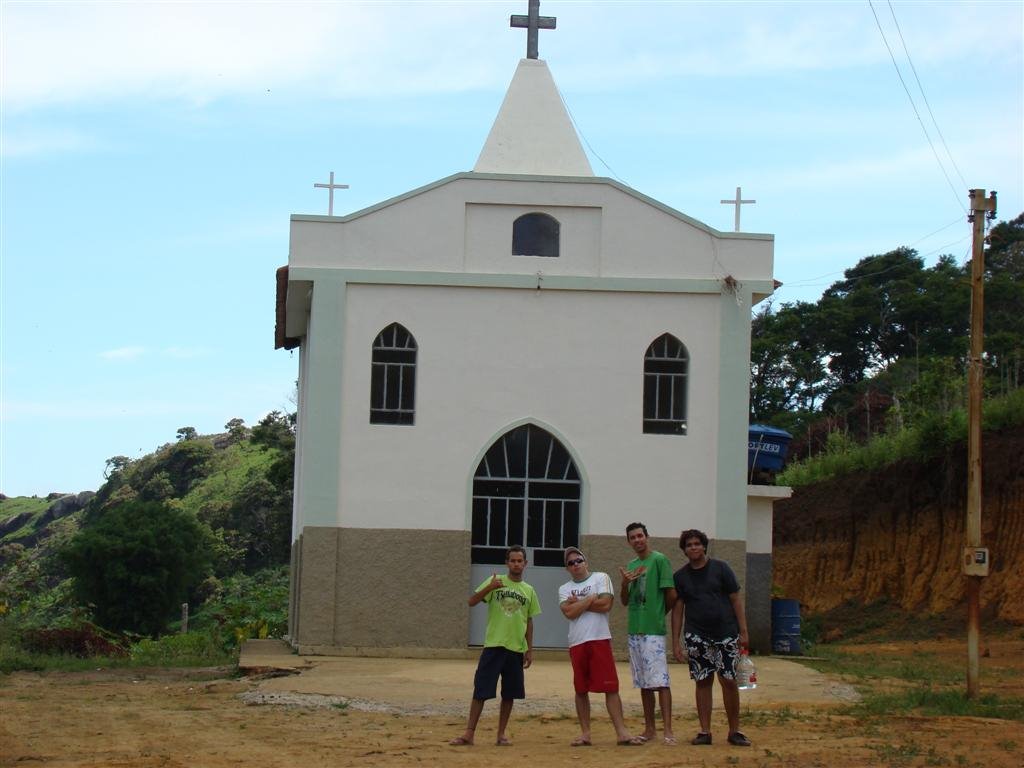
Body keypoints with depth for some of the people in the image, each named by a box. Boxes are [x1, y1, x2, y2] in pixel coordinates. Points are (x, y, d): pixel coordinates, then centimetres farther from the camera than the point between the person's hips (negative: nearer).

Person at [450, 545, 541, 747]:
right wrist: (489, 588, -25)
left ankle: (501, 734, 15)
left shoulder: (529, 591, 10)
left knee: (510, 694, 5)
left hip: (517, 649, 3)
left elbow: (529, 622, 14)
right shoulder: (495, 582, 0)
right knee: (480, 691, -4)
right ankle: (469, 734, -1)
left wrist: (530, 649, 9)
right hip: (493, 646, -3)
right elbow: (472, 602, -8)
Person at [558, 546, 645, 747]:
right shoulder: (564, 589, 13)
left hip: (600, 640, -3)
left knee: (611, 687, -7)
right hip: (576, 642, 3)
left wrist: (578, 603, -3)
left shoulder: (601, 578, 5)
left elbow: (606, 604, -10)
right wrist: (591, 599, -6)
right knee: (580, 689, 6)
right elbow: (569, 612, -5)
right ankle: (585, 733, 12)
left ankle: (621, 732, -10)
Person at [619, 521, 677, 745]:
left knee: (660, 681, -13)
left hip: (653, 630, -8)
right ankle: (649, 729, 16)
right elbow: (625, 601, 18)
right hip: (634, 630, 8)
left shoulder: (659, 560, -6)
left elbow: (671, 595, -8)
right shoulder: (631, 566, 17)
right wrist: (624, 583, -2)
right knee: (643, 684, 11)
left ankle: (668, 730, -17)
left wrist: (659, 614, 6)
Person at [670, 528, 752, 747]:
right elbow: (677, 609, 8)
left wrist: (743, 631, -4)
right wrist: (675, 641, 3)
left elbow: (736, 600, 2)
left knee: (729, 680, -4)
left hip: (726, 633, -2)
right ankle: (705, 731, 8)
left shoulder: (720, 569, 2)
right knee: (703, 682, 2)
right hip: (697, 636, 2)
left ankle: (734, 731, 5)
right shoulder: (681, 577, 7)